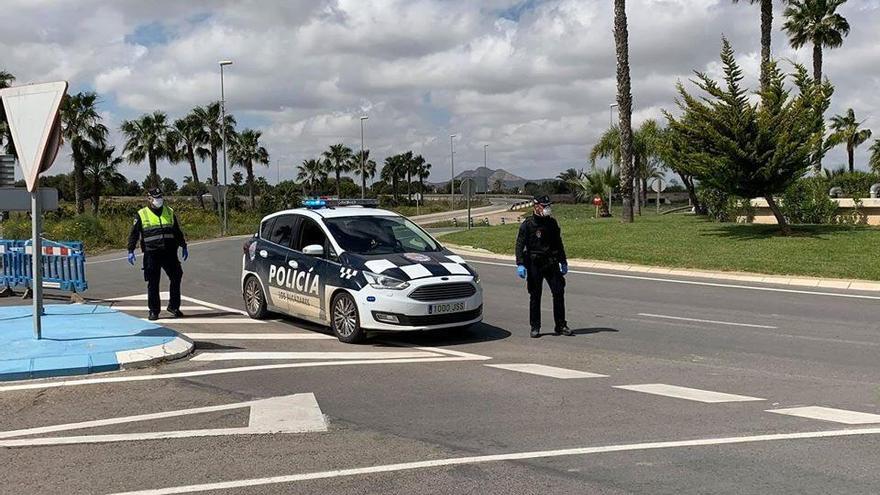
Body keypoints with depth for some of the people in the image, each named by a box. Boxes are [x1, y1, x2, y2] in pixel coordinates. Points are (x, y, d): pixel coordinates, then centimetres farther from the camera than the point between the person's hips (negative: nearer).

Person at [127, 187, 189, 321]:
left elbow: (178, 232, 19)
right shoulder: (142, 215, 2)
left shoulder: (170, 212, 11)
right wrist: (130, 251, -3)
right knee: (153, 283, 2)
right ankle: (154, 310, 12)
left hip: (169, 252, 3)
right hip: (151, 254, -3)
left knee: (176, 278, 1)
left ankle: (174, 306, 14)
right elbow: (134, 234, 3)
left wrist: (184, 247, 20)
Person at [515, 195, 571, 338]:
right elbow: (520, 244, -6)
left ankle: (560, 326, 7)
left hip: (551, 263, 4)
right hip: (534, 264, -4)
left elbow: (558, 243, 20)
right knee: (535, 297, 1)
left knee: (559, 292, -1)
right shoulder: (527, 224, -4)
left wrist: (563, 262, 20)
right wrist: (520, 264, -15)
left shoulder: (552, 223, 10)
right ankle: (535, 328, 10)